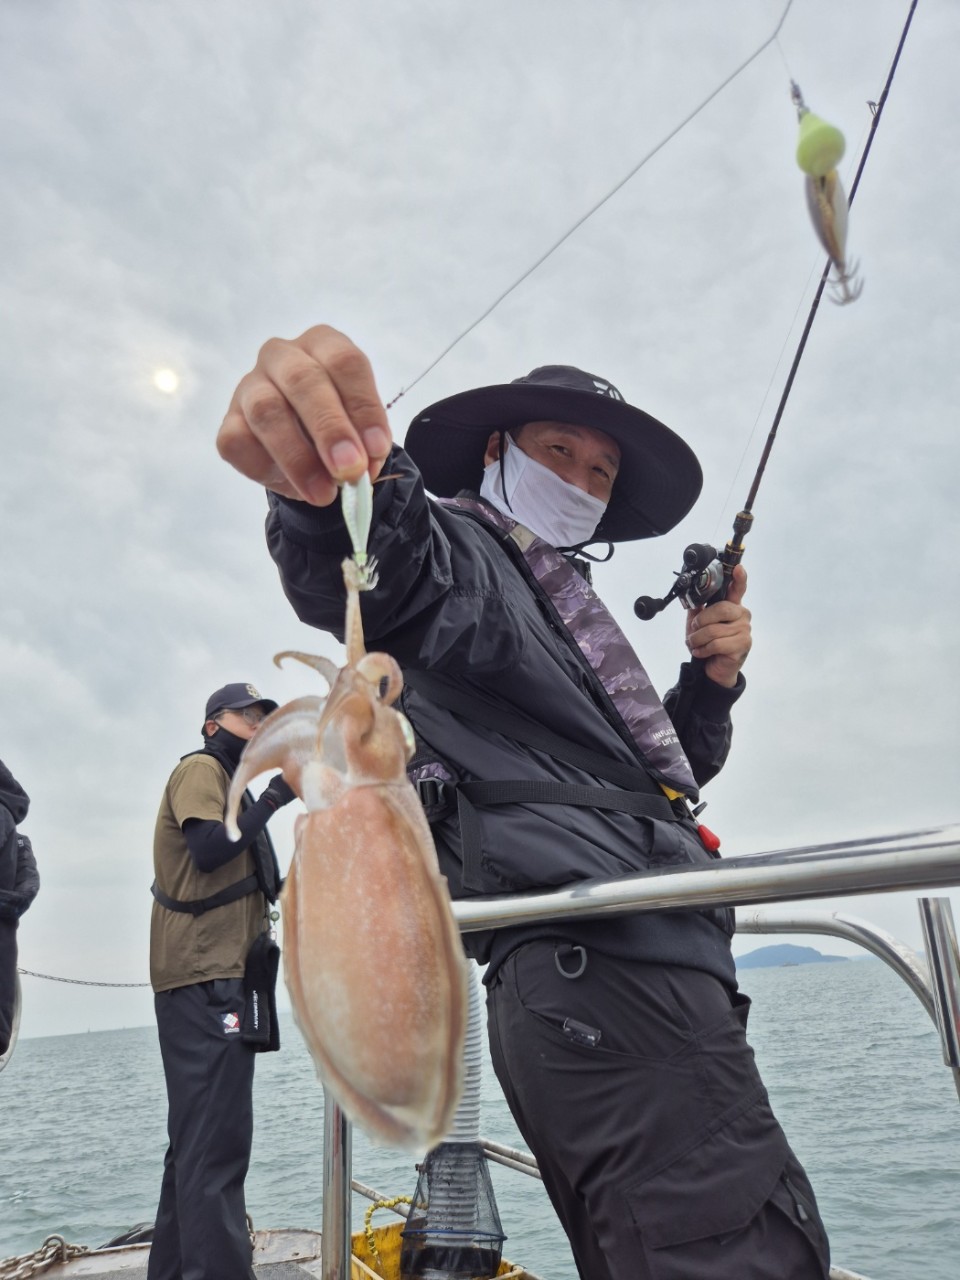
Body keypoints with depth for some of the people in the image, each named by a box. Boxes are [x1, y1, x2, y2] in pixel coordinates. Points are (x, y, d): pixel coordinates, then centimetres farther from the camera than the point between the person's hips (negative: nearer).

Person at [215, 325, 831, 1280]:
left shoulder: (564, 607, 28)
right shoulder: (460, 546, 3)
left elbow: (664, 770, 29)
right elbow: (395, 574, -24)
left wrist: (711, 682, 10)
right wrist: (326, 483, -47)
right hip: (600, 959, -10)